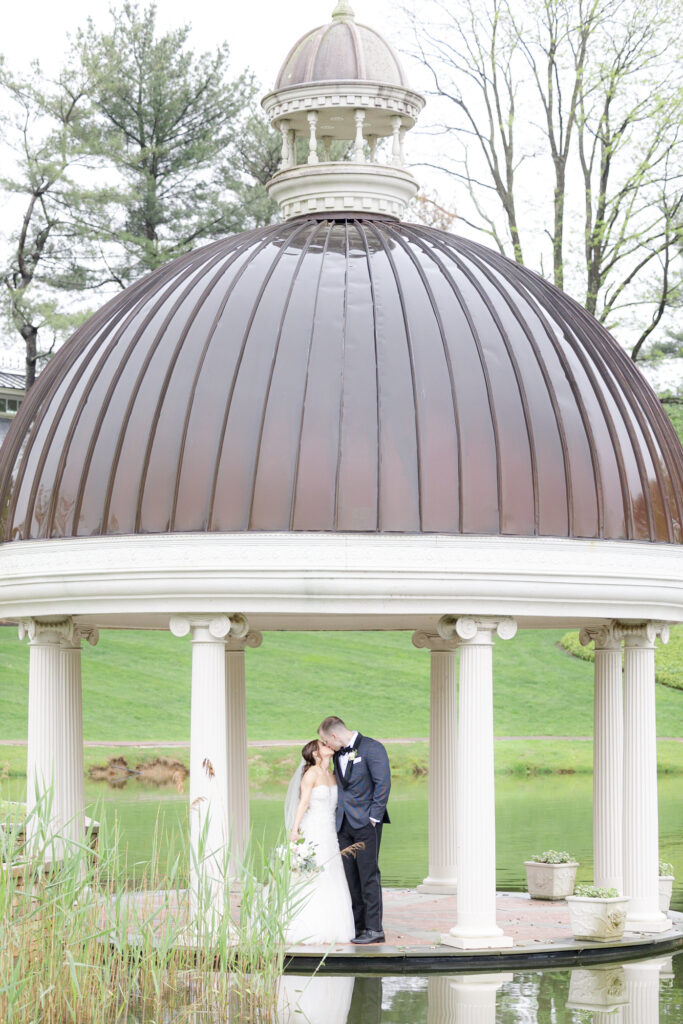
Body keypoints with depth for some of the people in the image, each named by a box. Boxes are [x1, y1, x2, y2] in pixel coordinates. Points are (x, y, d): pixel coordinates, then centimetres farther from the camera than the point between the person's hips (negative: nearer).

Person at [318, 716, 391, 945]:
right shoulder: (338, 754, 15)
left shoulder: (371, 748, -8)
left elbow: (383, 784, -12)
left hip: (365, 823, -7)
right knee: (350, 876, 6)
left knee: (368, 875, -7)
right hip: (344, 823, 7)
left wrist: (374, 817, -13)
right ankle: (357, 926, 11)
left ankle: (374, 928, -4)